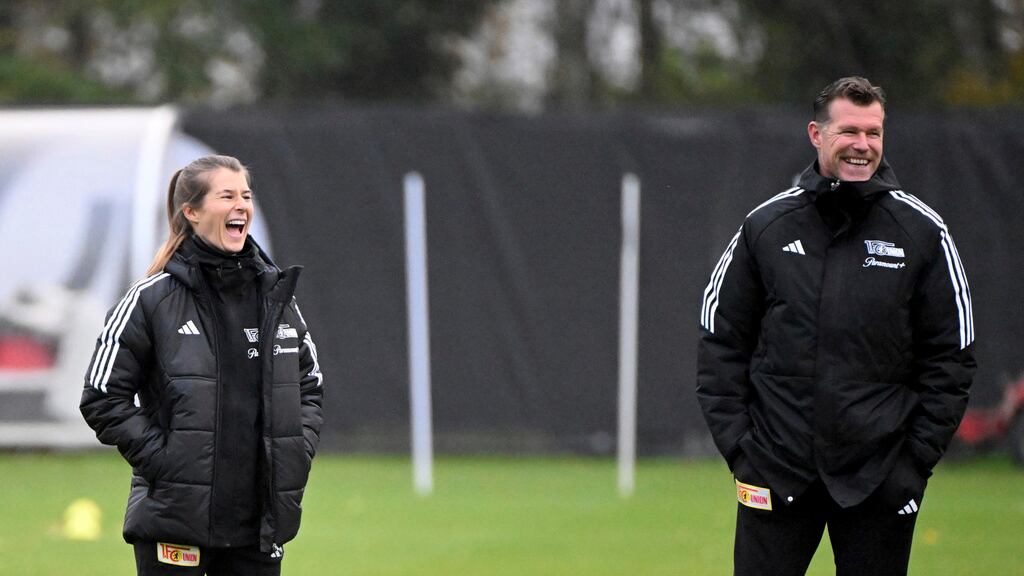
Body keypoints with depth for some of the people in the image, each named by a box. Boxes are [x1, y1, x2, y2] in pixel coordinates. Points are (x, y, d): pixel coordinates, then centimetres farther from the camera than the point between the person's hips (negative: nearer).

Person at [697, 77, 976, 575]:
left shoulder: (922, 232, 2)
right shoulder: (765, 226, 5)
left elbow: (951, 356, 4)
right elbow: (721, 342, 9)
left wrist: (918, 457, -3)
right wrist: (736, 444, 0)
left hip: (880, 478, -1)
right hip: (775, 473, 1)